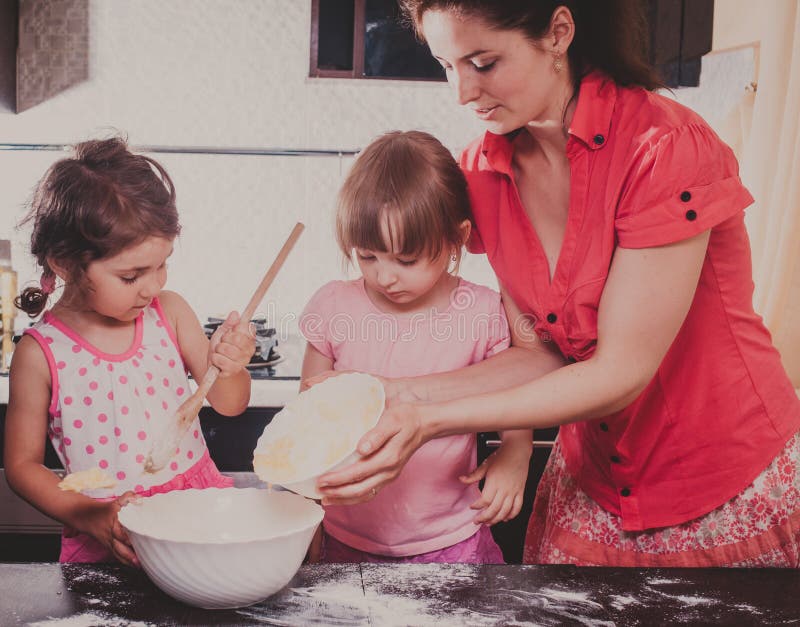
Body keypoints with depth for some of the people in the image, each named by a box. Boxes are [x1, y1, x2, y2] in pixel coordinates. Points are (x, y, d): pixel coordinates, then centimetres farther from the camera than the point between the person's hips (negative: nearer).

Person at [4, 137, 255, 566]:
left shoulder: (169, 313, 2)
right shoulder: (41, 353, -7)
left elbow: (229, 404, 8)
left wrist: (228, 369, -15)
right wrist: (89, 517, -13)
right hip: (110, 541, -3)